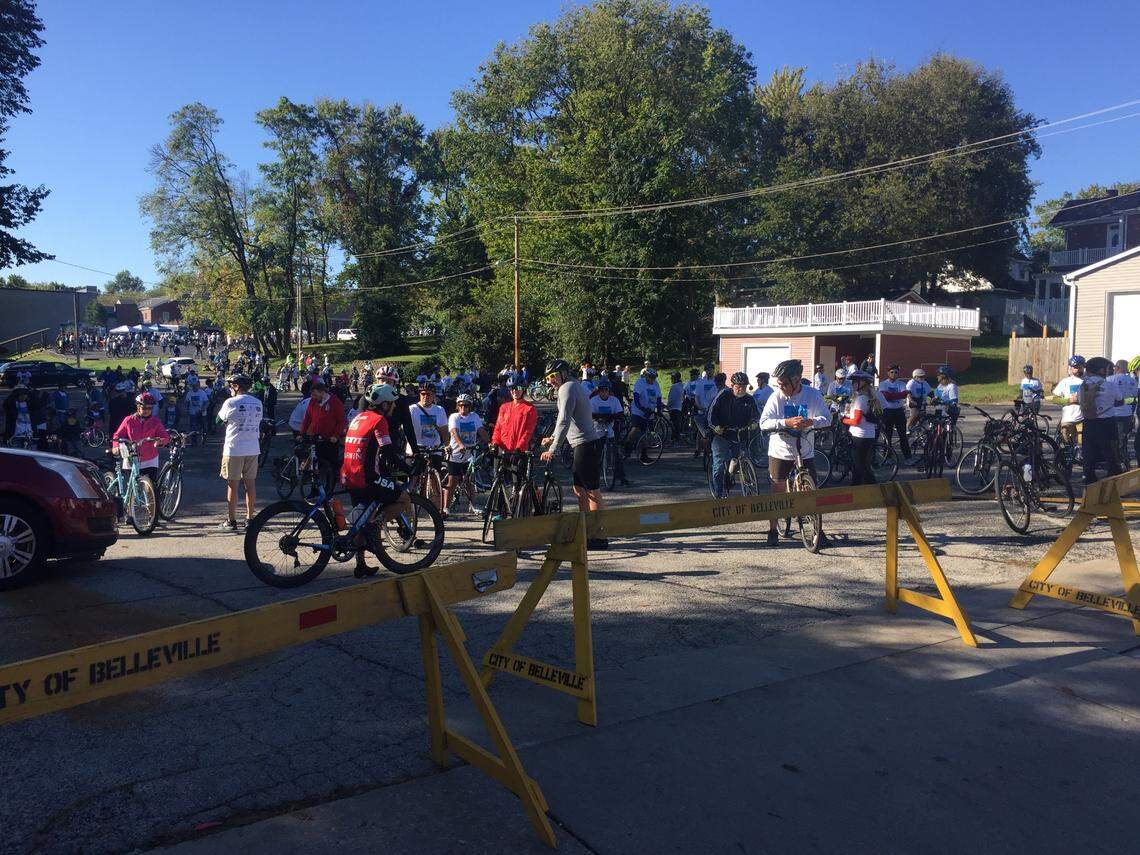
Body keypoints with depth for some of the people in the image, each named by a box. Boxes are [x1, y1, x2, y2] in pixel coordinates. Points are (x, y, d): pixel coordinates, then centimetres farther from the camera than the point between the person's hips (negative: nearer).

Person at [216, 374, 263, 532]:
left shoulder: (231, 402, -10)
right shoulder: (257, 403, 5)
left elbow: (221, 418, 3)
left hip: (234, 449, -5)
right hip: (253, 448, 5)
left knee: (232, 485, 2)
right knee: (250, 483, 11)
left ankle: (231, 521, 6)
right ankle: (250, 518, 17)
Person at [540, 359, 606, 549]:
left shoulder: (567, 389, -12)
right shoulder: (575, 386, 20)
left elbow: (564, 421, -23)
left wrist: (553, 449, -27)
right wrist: (552, 438, 23)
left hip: (586, 444, -10)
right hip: (584, 444, 10)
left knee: (592, 492, -7)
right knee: (579, 489, 16)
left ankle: (600, 538, -3)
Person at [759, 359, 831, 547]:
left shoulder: (813, 395, -7)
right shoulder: (776, 397, -10)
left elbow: (827, 418, -7)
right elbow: (764, 422, -17)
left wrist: (810, 422, -28)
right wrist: (787, 422, -33)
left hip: (805, 452, 1)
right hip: (780, 452, -1)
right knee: (777, 491, 6)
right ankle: (772, 530, 18)